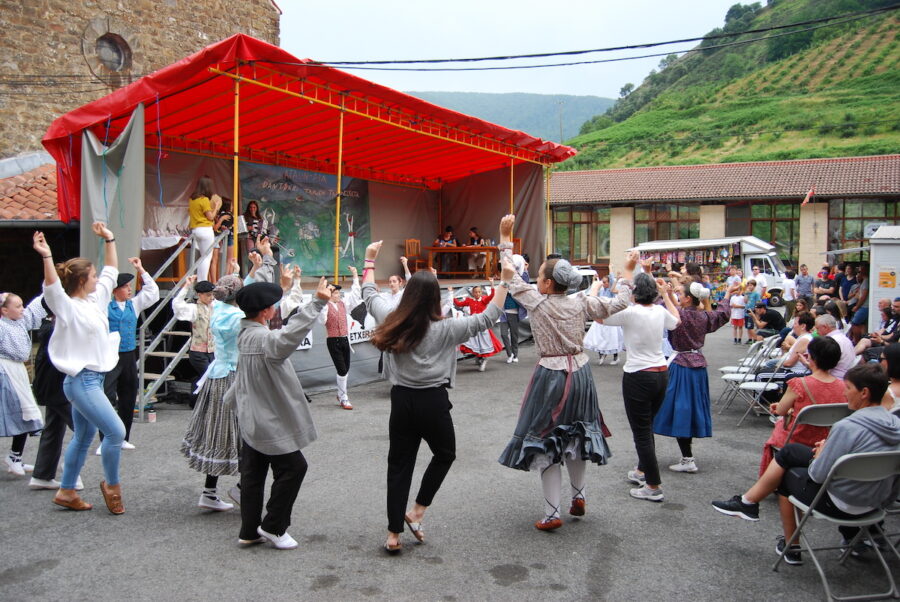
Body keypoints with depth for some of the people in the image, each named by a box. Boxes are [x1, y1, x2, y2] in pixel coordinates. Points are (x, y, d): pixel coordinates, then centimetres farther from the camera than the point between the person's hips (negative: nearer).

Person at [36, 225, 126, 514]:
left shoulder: (96, 300, 9)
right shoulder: (68, 308, -13)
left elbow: (111, 271, 19)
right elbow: (52, 287, -32)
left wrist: (109, 239, 19)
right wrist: (46, 256, -45)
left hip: (94, 379, 9)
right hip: (82, 381, -9)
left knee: (83, 438, 16)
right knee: (116, 431, -10)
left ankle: (66, 491, 28)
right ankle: (111, 485, 9)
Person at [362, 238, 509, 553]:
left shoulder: (391, 321, -3)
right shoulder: (445, 328, -12)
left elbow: (369, 294, 15)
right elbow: (487, 317, -6)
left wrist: (370, 259, 26)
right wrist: (505, 281, 0)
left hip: (401, 399, 4)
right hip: (433, 401, -3)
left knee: (399, 464, 11)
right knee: (445, 455, 23)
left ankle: (393, 535, 15)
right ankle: (416, 512, 19)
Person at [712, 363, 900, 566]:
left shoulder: (848, 427, -27)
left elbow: (818, 475, -21)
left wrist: (820, 453, 0)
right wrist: (829, 447, 7)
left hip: (841, 506, -8)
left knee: (787, 475, 18)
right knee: (790, 451, 15)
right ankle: (748, 502, 24)